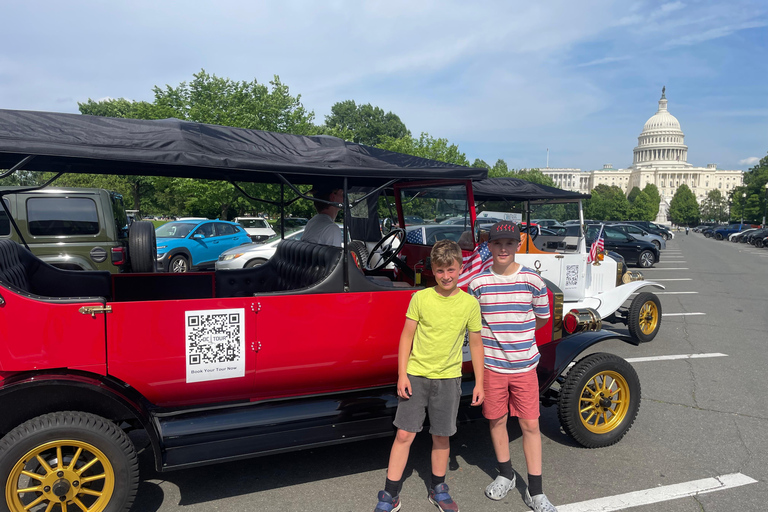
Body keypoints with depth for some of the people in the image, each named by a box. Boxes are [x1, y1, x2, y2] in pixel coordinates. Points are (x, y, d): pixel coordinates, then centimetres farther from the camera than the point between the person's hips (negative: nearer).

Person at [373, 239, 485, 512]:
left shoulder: (470, 303, -2)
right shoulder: (420, 298, -4)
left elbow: (476, 344, 5)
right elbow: (407, 336, 0)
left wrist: (479, 383, 5)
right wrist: (402, 375, -5)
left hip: (448, 379, 1)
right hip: (415, 376, -1)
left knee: (441, 436, 12)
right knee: (404, 434, 2)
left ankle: (438, 489, 33)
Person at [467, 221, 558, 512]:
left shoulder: (533, 281, -6)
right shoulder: (478, 283, -5)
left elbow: (542, 319, 6)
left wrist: (514, 332, 3)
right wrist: (499, 333, -3)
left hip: (524, 365, 0)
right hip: (491, 365, 1)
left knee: (530, 425, 5)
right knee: (497, 421, 13)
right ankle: (505, 475, 36)